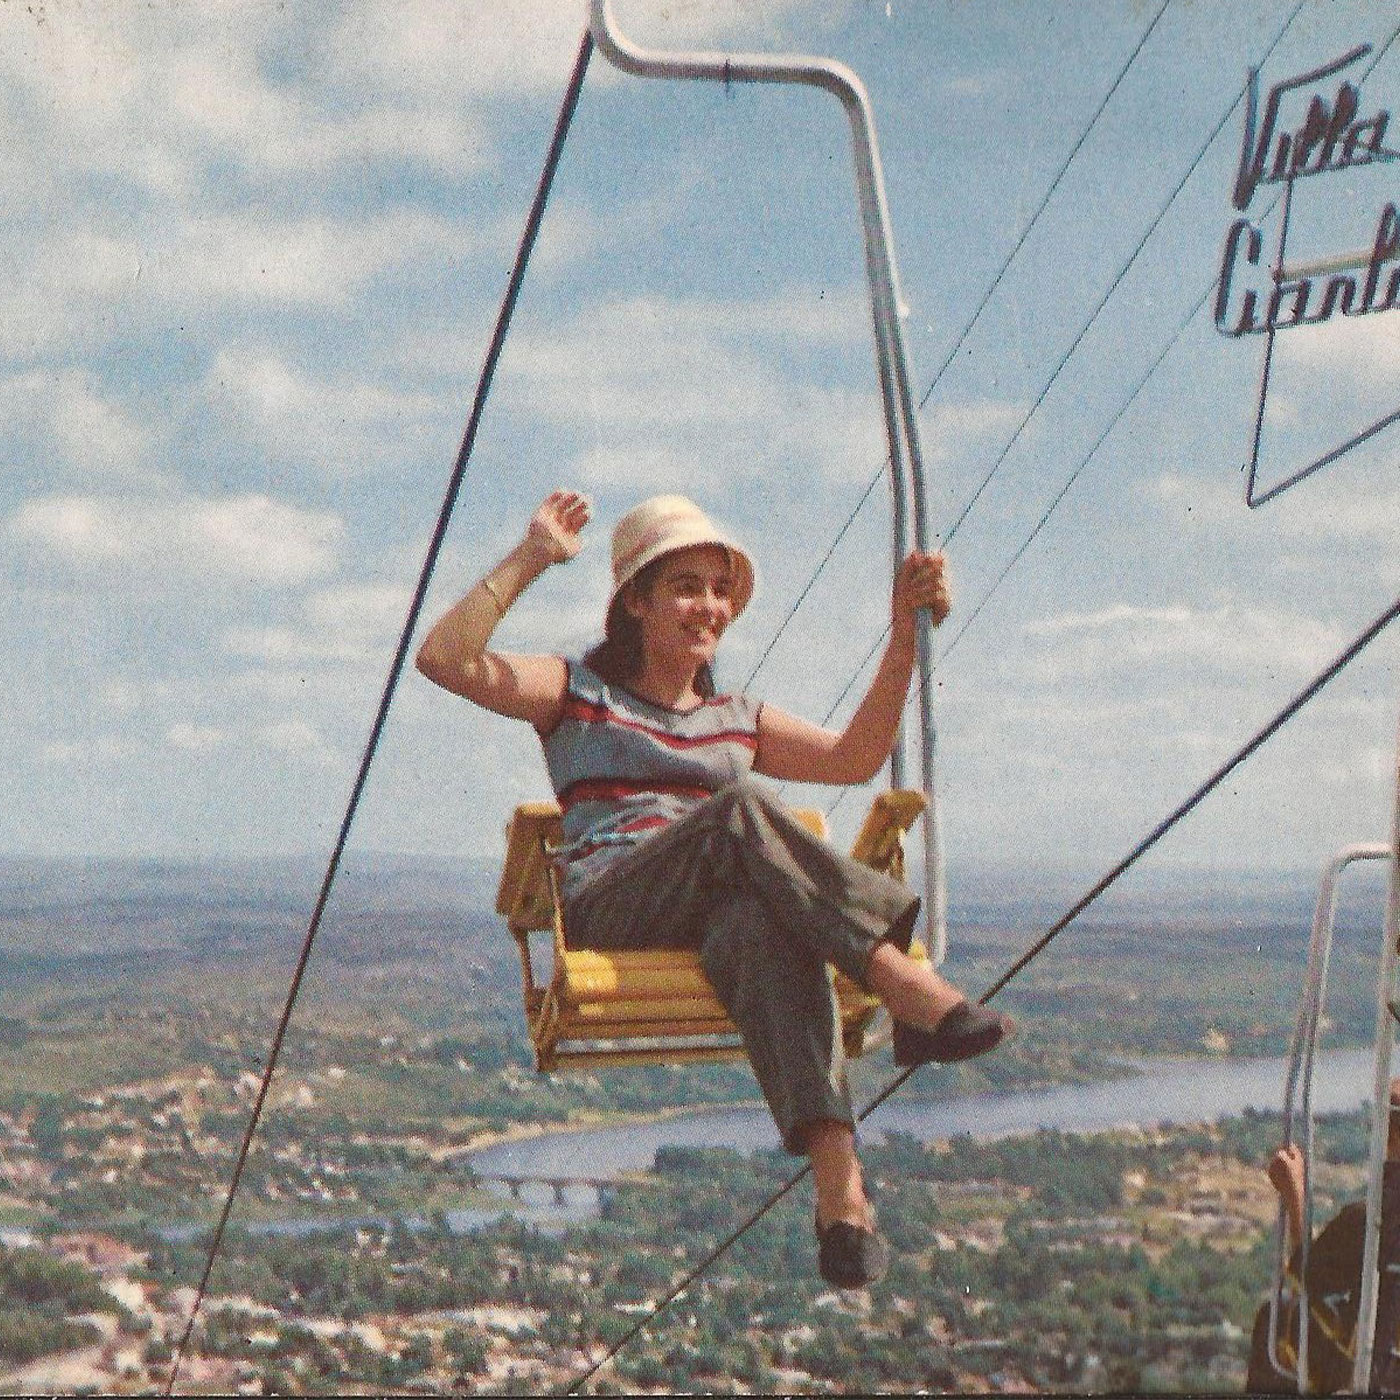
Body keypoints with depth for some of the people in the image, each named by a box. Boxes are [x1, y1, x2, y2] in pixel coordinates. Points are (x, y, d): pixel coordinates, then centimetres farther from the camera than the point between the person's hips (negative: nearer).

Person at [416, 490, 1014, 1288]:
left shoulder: (738, 720, 31)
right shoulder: (577, 692, 20)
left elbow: (854, 757, 16)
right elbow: (445, 660, 4)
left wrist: (905, 635, 8)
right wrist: (530, 561, 0)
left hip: (719, 912, 3)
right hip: (606, 916, -3)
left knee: (765, 923, -39)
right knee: (740, 807, -34)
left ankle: (840, 1183, -59)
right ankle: (907, 988, -49)